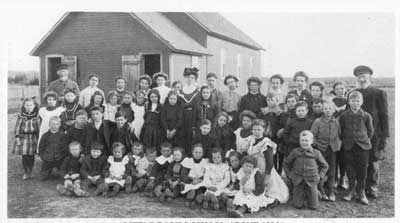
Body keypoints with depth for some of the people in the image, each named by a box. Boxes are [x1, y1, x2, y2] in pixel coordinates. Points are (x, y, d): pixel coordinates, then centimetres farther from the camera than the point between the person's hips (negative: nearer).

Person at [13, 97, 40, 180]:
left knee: (31, 156, 5)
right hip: (23, 137, 0)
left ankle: (30, 172, 21)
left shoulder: (37, 115, -1)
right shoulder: (20, 115, 1)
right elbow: (17, 127, 4)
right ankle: (25, 173, 17)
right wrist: (17, 137, -2)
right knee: (24, 157, 2)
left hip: (34, 137, 0)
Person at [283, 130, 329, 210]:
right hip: (298, 182, 0)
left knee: (313, 206, 3)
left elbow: (325, 166, 13)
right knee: (298, 206, -1)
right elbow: (286, 164, 11)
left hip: (311, 182, 0)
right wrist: (290, 175, 3)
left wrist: (320, 176, 3)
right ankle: (302, 196, 30)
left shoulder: (316, 153, -2)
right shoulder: (295, 152, -2)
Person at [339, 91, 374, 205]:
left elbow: (370, 131, 7)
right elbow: (340, 131, 7)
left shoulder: (366, 116, -3)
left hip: (363, 146, 0)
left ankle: (361, 192, 18)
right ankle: (351, 189, 24)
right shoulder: (343, 116, -2)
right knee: (350, 170, 7)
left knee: (362, 170, 4)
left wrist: (365, 140, 4)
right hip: (348, 146, 1)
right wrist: (345, 140, 4)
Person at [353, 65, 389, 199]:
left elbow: (384, 116, -1)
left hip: (374, 134, -2)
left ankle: (372, 188, 17)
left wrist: (384, 135, -6)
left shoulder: (379, 94, 0)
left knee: (373, 162, 4)